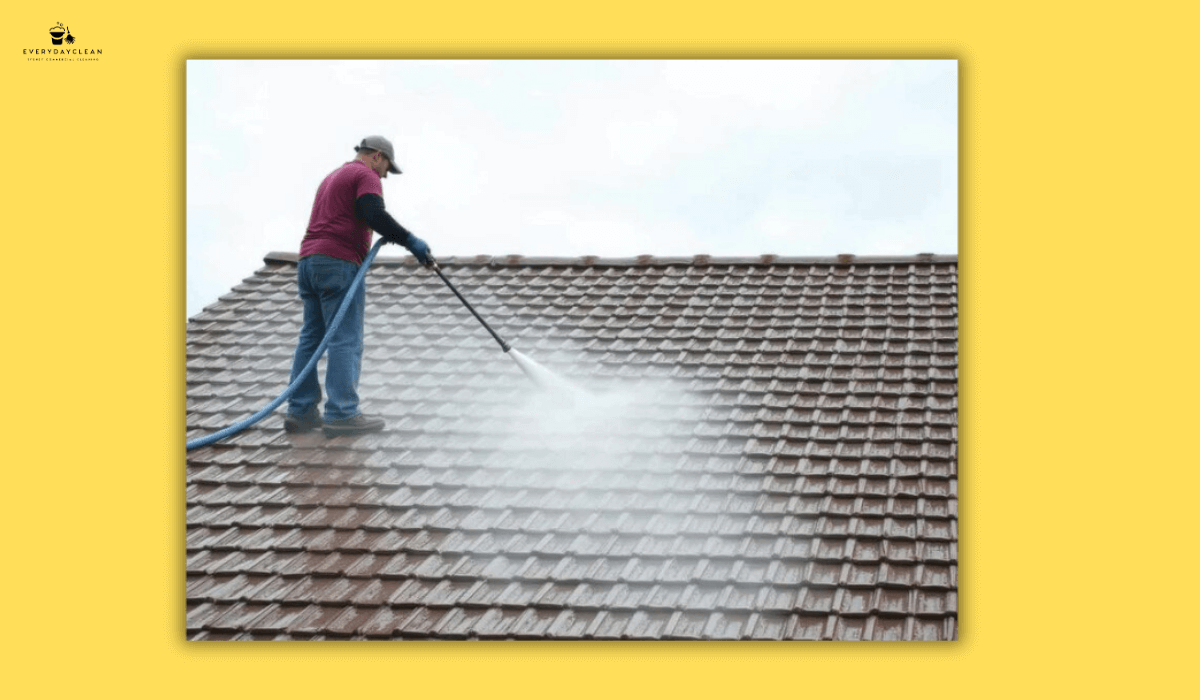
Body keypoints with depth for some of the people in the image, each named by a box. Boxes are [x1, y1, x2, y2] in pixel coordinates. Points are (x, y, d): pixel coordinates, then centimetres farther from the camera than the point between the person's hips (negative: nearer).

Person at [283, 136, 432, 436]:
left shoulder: (332, 176, 29)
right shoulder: (366, 176, -1)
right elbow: (375, 215, -18)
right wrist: (411, 241, -17)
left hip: (308, 260, 9)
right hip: (339, 264, -9)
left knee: (311, 337, 9)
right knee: (346, 341, -9)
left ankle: (300, 411, 8)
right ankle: (341, 414, -12)